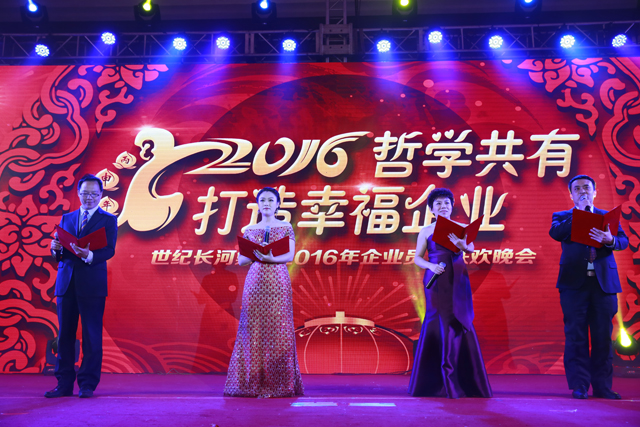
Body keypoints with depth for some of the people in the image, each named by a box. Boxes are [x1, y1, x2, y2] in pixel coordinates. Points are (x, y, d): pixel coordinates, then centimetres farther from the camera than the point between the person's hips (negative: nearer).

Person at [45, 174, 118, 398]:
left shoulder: (108, 220, 5)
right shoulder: (66, 218, 18)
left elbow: (109, 250, -8)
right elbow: (59, 252, 14)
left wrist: (90, 255, -27)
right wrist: (56, 249, -9)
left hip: (92, 285, -4)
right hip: (66, 283, 4)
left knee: (92, 336, -1)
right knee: (64, 334, 7)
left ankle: (87, 385, 7)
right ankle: (64, 384, 16)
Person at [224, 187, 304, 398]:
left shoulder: (286, 228, 7)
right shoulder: (250, 230, 13)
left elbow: (290, 255, -4)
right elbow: (241, 259, 8)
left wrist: (270, 257, -21)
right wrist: (257, 253, -10)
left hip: (278, 283, -2)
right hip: (255, 282, 2)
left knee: (278, 330, -4)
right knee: (253, 330, -1)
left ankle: (279, 383, 3)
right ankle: (254, 382, 7)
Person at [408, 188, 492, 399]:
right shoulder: (426, 231, 7)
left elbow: (471, 249, -7)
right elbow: (417, 258, 4)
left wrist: (461, 244, -28)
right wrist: (430, 266, -14)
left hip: (457, 280, 1)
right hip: (435, 280, -1)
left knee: (459, 322, -1)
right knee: (437, 324, -2)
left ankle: (466, 382, 8)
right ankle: (435, 382, 8)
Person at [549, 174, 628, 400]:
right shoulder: (563, 217, 12)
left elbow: (623, 241, 1)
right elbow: (555, 233, -10)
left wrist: (610, 239, -21)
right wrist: (578, 213, -8)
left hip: (604, 282, 2)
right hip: (574, 282, -1)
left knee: (603, 337, 4)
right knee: (576, 336, -2)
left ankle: (602, 386, 13)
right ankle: (579, 386, 4)